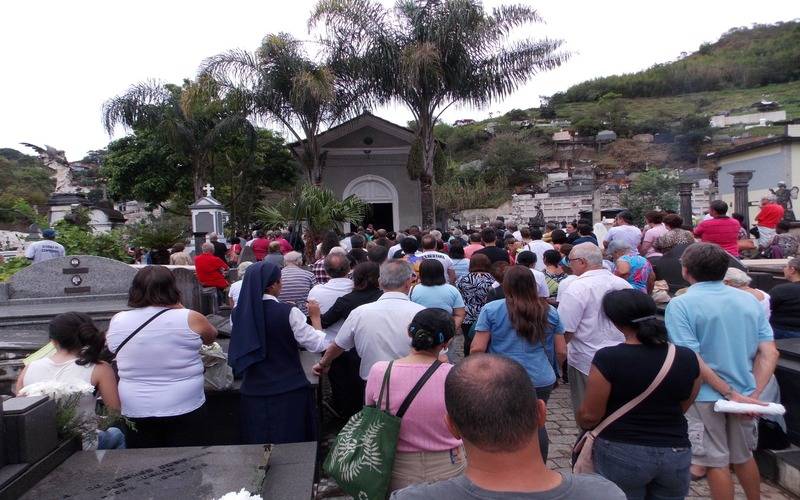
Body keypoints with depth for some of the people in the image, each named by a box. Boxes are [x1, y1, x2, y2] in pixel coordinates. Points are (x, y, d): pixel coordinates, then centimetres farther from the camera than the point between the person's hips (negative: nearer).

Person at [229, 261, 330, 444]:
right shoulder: (288, 313, -16)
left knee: (258, 444, 16)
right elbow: (318, 344, -12)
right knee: (292, 443, 11)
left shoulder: (239, 313, -4)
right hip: (289, 392, -4)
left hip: (253, 394, 4)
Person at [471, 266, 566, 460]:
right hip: (541, 381, 3)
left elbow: (477, 348, -9)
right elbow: (561, 352, 8)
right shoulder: (550, 312, 3)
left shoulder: (491, 310, -7)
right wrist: (552, 369, 25)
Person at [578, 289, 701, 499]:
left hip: (621, 454, -3)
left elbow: (589, 416, -12)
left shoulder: (607, 359, -19)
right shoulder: (688, 358, -6)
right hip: (676, 454, 4)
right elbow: (682, 408, 8)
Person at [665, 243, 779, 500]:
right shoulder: (750, 300, 1)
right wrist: (754, 394, -5)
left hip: (705, 397, -5)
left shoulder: (680, 304, -16)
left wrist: (730, 394, -16)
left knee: (717, 461, 10)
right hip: (744, 395, 6)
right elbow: (769, 353, -2)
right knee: (743, 456, 25)